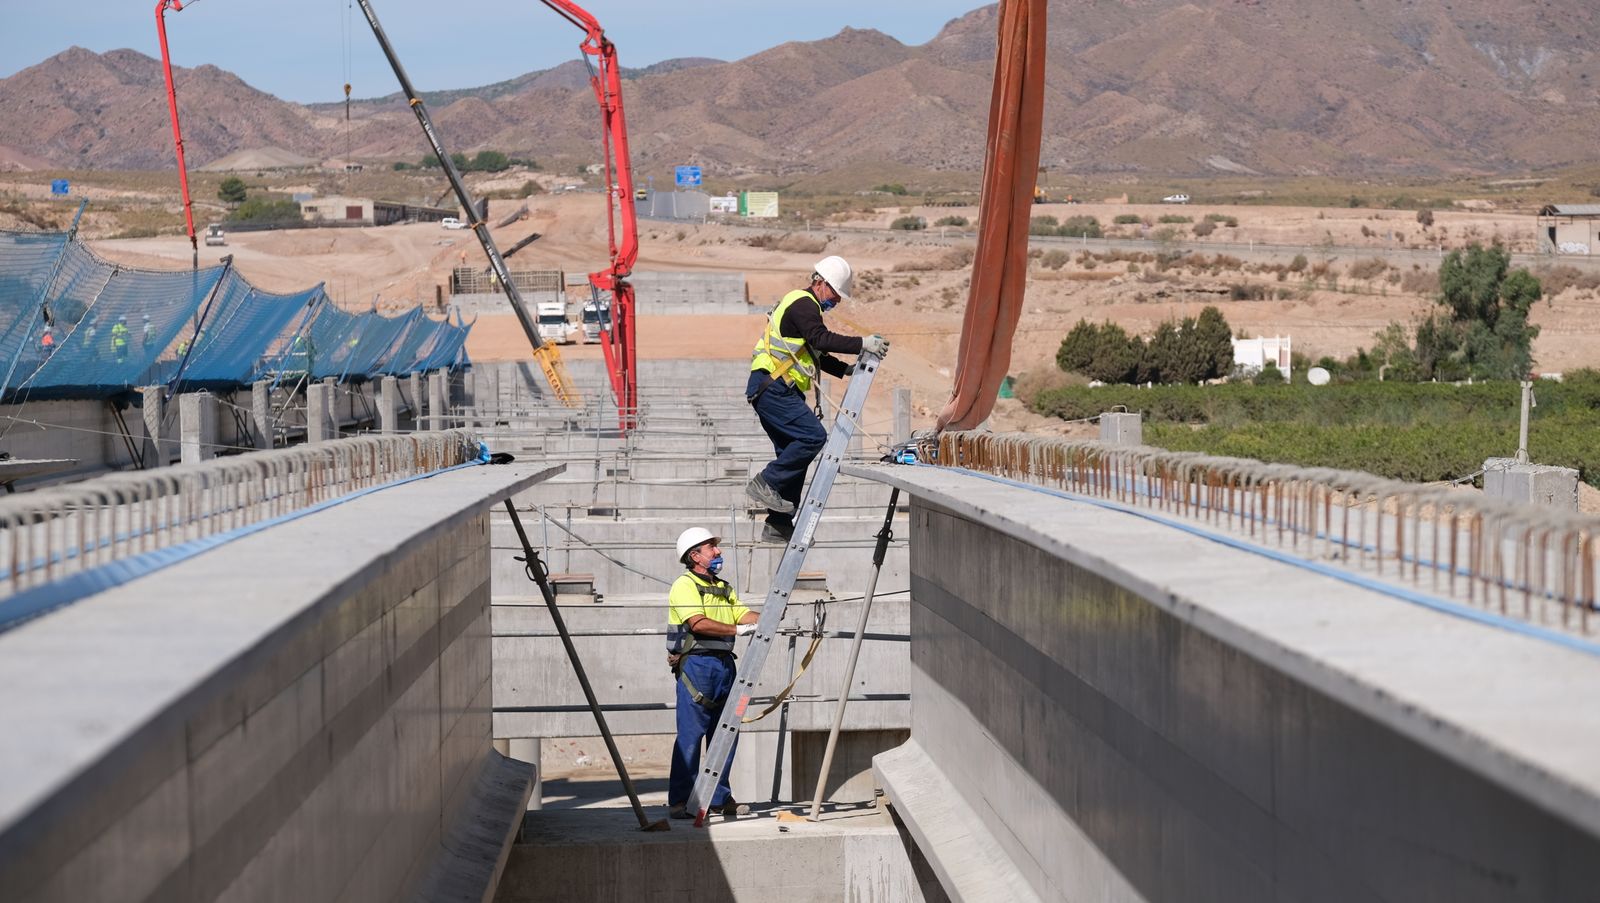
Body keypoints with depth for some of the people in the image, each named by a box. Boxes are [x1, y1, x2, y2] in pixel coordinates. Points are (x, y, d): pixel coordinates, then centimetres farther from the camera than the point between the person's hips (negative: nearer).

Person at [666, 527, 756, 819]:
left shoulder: (724, 588, 20)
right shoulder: (685, 585, -6)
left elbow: (744, 615, 11)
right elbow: (699, 623, -19)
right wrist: (738, 630, -22)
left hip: (724, 664, 8)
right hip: (696, 663, -8)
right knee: (691, 733, -8)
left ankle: (720, 798, 18)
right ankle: (680, 801, -5)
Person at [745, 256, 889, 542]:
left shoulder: (804, 306, 25)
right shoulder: (803, 304, -9)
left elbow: (817, 353, 30)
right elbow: (821, 338, -23)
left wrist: (847, 369, 18)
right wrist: (862, 344, -24)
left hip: (772, 390, 11)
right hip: (772, 387, -11)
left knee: (793, 455, 10)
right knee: (813, 435, -19)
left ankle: (779, 525, 11)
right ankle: (765, 483, -13)